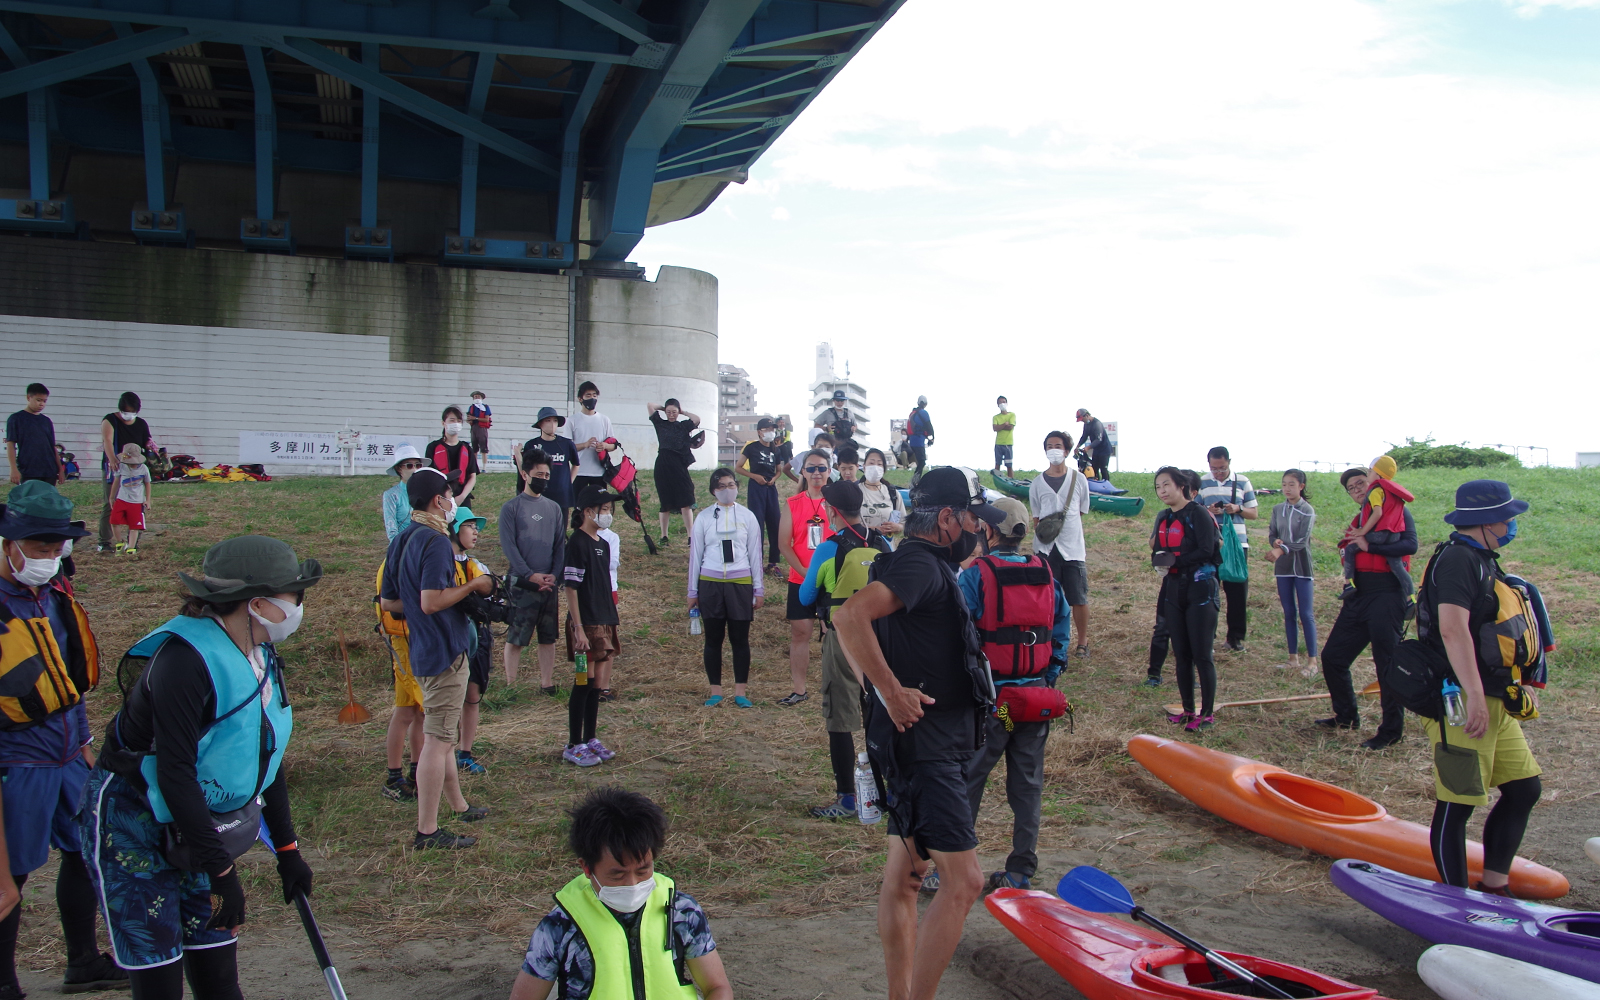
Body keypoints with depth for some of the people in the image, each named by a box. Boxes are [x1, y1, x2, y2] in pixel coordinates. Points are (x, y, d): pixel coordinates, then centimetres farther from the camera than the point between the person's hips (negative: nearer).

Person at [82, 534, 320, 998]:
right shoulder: (186, 659, -26)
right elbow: (174, 773, -28)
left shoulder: (262, 655, 0)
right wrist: (221, 869, -26)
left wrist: (287, 850, 11)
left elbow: (266, 755, 9)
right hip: (135, 830, -7)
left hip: (199, 826, 8)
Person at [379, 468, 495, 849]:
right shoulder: (435, 542, -19)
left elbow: (388, 602, 13)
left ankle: (459, 806, 34)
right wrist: (472, 586, -15)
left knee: (441, 735, 20)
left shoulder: (400, 542, 10)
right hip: (445, 651, -10)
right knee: (438, 740, -5)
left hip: (422, 651, 10)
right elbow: (432, 602, -26)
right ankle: (427, 831, -1)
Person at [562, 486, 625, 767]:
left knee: (595, 684, 12)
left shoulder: (603, 544, 13)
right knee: (585, 682, -4)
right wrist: (578, 629, -19)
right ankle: (574, 746, 3)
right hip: (585, 624, -8)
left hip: (604, 622, 8)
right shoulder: (577, 543, -12)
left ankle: (590, 739, 20)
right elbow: (571, 588, -15)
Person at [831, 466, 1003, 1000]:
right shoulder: (920, 564, -16)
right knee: (964, 881, -11)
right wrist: (892, 691, -26)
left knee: (904, 874, 15)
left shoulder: (927, 566, 16)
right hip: (924, 746, -11)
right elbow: (850, 616, -31)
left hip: (927, 747, 11)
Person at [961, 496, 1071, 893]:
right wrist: (1047, 679, 12)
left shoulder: (974, 576, -11)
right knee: (1028, 784, 12)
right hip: (1036, 697, 4)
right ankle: (1021, 871, 17)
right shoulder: (1047, 576, 5)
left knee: (966, 781, 5)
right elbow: (1062, 633, 7)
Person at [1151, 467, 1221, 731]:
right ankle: (1188, 710, 19)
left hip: (1199, 590, -7)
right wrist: (1157, 556, -10)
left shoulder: (1198, 514, -10)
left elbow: (1206, 551, -18)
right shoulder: (1163, 518, 12)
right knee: (1181, 654, 10)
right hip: (1173, 590, 7)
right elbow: (1159, 551, 13)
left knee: (1201, 654, -3)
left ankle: (1207, 714, 4)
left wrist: (1175, 559, -23)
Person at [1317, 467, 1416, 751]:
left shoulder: (1397, 510, -2)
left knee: (1388, 664, -2)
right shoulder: (1359, 519, 19)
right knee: (1332, 656, 10)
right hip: (1358, 596, 8)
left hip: (1387, 596, -8)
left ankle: (1391, 730, 9)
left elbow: (1410, 545, -17)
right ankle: (1346, 716, 27)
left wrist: (1369, 546, -19)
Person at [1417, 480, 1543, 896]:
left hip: (1494, 702, 11)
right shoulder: (1458, 558, -14)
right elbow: (1452, 629, -25)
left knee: (1524, 788, 13)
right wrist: (1474, 697, -29)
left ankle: (1493, 887, 22)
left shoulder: (1482, 561, 18)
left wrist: (1517, 688, 27)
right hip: (1462, 704, -10)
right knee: (1457, 804, -4)